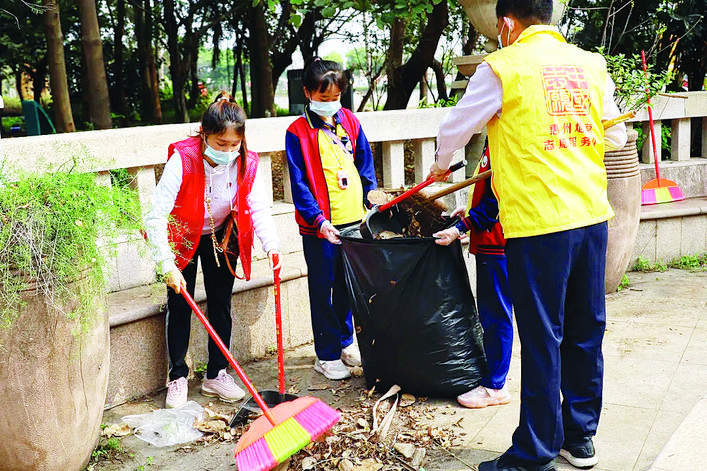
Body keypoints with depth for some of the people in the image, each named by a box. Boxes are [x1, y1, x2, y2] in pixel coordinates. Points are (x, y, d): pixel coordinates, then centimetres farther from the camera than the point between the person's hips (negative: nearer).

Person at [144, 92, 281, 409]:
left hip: (220, 237, 3)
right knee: (179, 305, -1)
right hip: (182, 237, -3)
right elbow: (156, 215, -33)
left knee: (221, 304, 5)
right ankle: (177, 377, 14)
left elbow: (259, 208, -21)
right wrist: (167, 265, -38)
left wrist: (271, 244, -41)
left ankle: (216, 374, 19)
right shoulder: (182, 159, -31)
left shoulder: (246, 163, -21)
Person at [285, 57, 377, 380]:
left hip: (353, 219, 5)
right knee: (322, 290, 4)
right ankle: (327, 356, 16)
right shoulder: (298, 132, -7)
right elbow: (299, 183, -10)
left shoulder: (349, 120, 8)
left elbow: (365, 163, 14)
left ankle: (345, 342, 34)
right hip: (320, 226, -5)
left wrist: (371, 203, 7)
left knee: (347, 285, 16)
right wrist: (318, 219, -18)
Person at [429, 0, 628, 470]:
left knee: (542, 339, 1)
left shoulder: (503, 66, -5)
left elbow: (455, 127, 6)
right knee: (586, 331, 14)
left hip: (537, 222, -6)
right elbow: (616, 136, 20)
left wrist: (441, 165, 26)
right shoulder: (591, 64, 11)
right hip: (592, 217, 6)